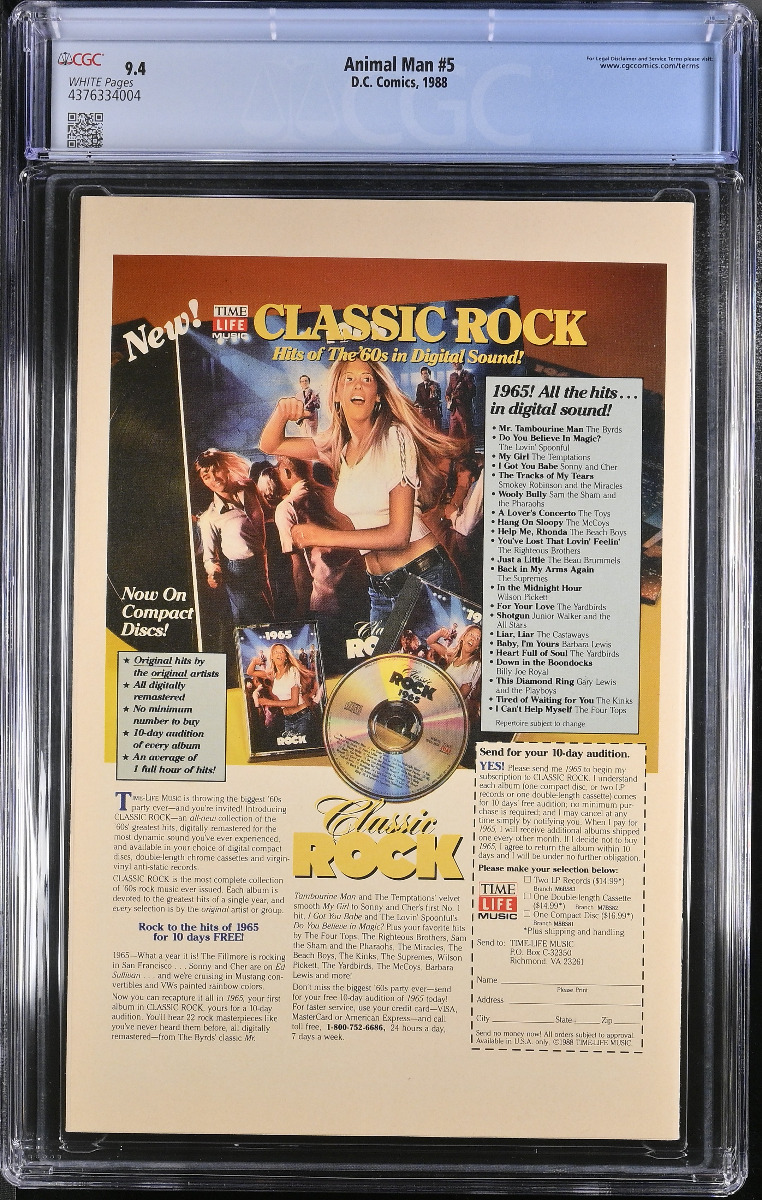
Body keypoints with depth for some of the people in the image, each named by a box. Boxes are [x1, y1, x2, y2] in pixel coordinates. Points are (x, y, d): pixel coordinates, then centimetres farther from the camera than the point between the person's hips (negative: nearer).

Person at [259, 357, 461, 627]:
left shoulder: (395, 437, -14)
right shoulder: (338, 445, 6)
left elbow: (398, 535, -18)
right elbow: (270, 445, 14)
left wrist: (322, 537, -17)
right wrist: (281, 413, -8)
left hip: (424, 575, -6)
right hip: (380, 586, 6)